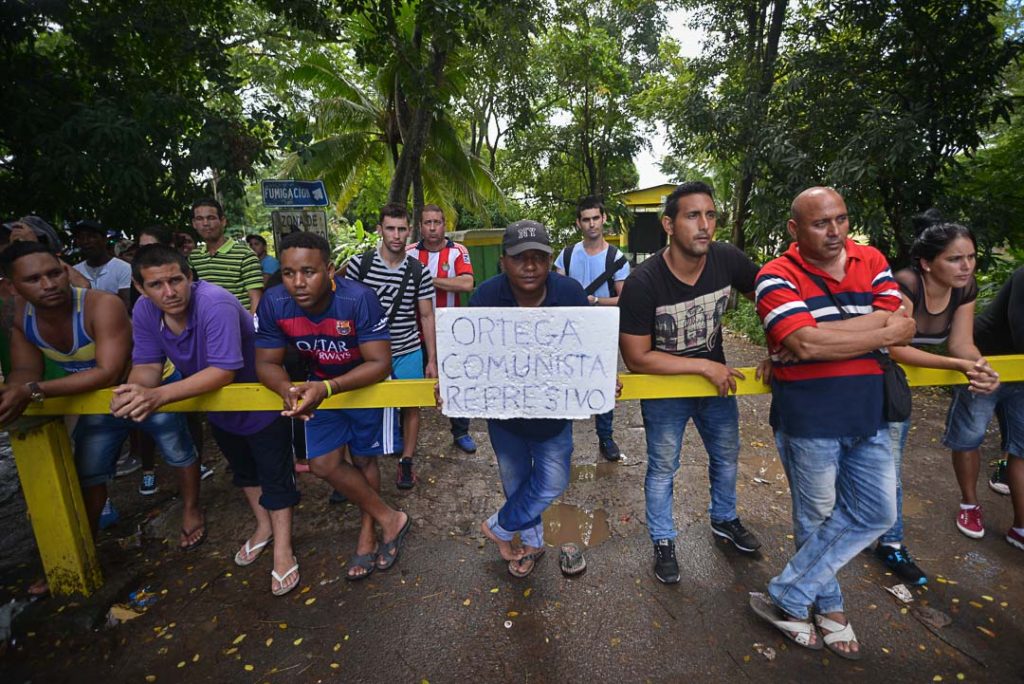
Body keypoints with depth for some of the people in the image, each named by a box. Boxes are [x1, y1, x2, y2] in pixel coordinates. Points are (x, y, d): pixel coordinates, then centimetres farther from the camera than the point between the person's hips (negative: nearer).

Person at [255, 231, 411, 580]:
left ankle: (368, 534, 31)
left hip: (365, 382, -4)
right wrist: (288, 390, -34)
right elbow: (266, 363, -12)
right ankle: (389, 519, 17)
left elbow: (380, 363, -32)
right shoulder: (273, 304, -22)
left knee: (364, 460, 9)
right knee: (323, 464, 0)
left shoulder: (358, 299, -35)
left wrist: (328, 388, -45)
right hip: (319, 386, 4)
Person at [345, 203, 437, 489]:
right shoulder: (358, 264, -6)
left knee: (411, 405, 7)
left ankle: (406, 462, 25)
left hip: (409, 352, 1)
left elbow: (426, 317, 2)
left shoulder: (419, 272, -3)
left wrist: (432, 360, 1)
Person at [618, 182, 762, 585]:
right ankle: (663, 542, 34)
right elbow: (636, 357, -26)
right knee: (662, 468, 10)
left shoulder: (727, 260, -18)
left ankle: (724, 519, 50)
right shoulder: (643, 283, -29)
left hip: (717, 379, 5)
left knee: (727, 456, 22)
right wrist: (704, 365, -25)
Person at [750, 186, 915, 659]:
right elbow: (805, 342, -25)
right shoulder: (777, 277, -11)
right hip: (808, 420, -5)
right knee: (818, 518, 11)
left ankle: (785, 596, 26)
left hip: (868, 415, 6)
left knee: (877, 513, 12)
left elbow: (900, 325, -9)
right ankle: (828, 606, 37)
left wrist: (819, 336, -21)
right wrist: (883, 331, -13)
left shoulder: (872, 262, 5)